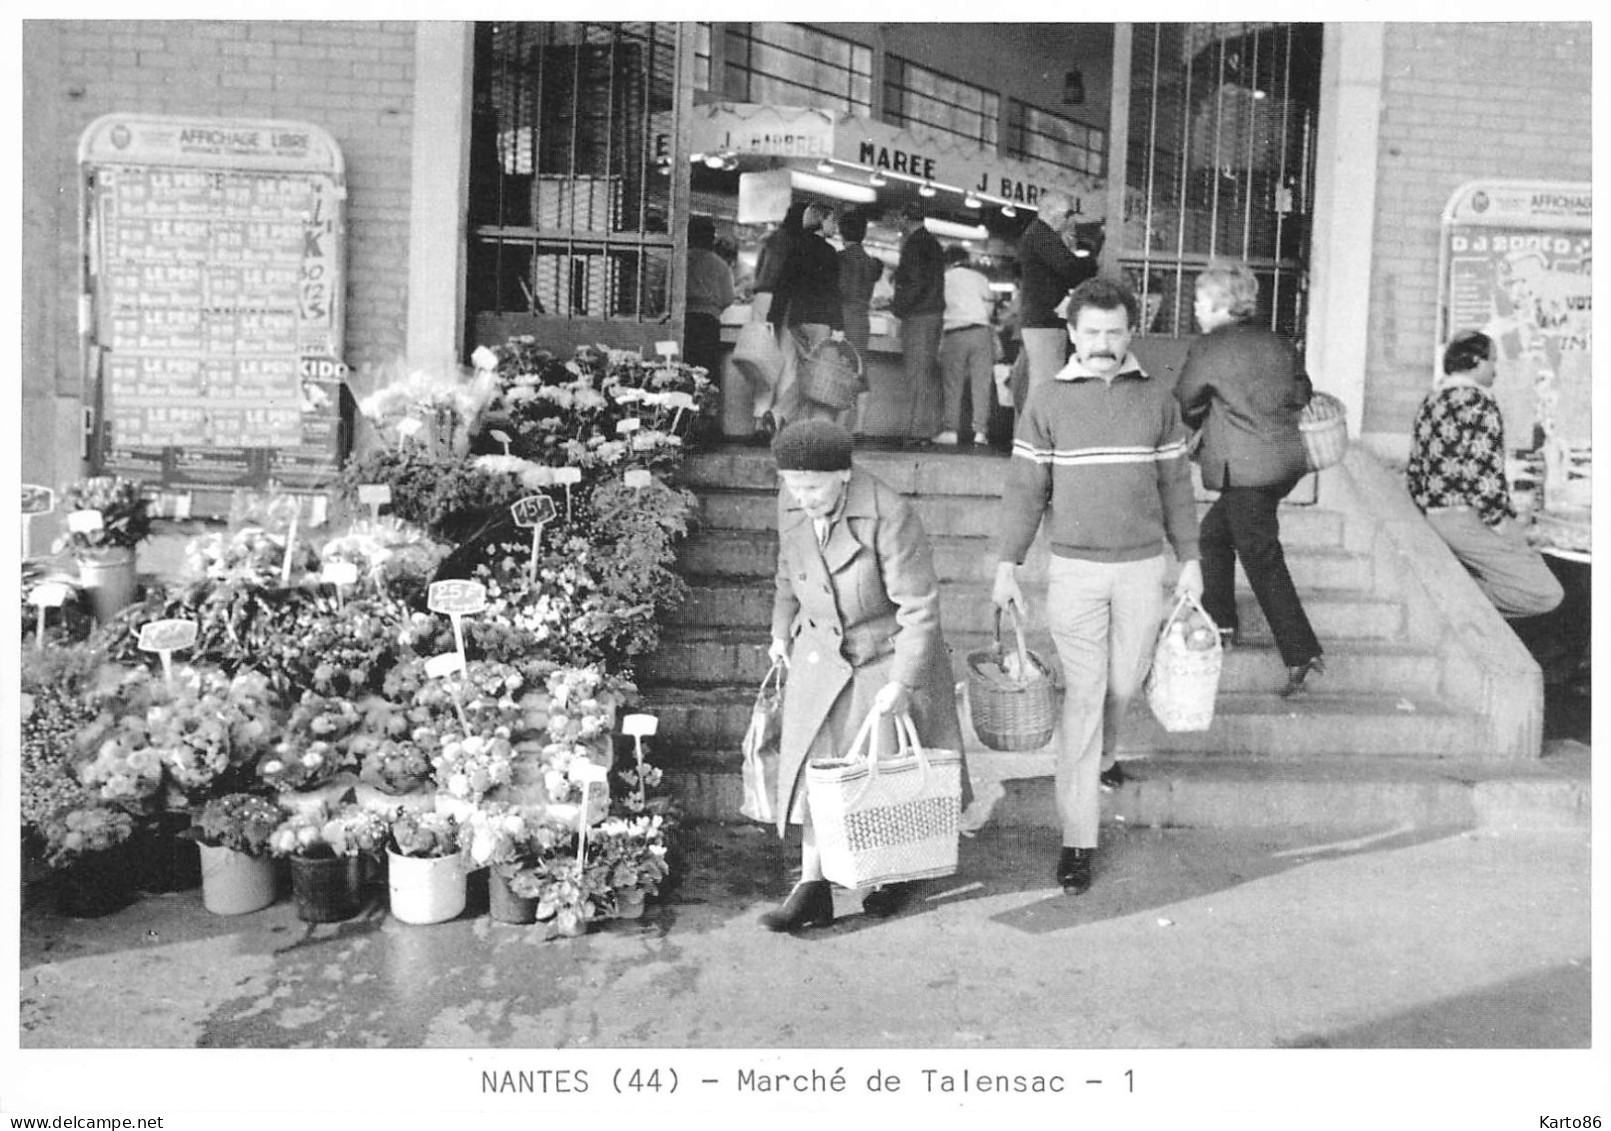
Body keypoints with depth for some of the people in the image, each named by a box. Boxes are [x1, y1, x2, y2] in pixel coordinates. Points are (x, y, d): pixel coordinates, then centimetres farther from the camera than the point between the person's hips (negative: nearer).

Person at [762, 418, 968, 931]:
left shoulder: (889, 515, -28)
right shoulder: (791, 504, -10)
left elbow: (919, 606, -23)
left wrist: (901, 682, -23)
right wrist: (782, 629, 19)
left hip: (890, 654, -4)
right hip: (820, 652, 4)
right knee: (815, 762, 0)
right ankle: (812, 885, 6)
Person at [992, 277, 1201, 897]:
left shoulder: (1158, 398, 5)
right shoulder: (1046, 401, -1)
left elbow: (1175, 484, 11)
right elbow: (1024, 488, 1)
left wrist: (1190, 559, 10)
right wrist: (1007, 564, -3)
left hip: (1143, 567, 2)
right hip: (1074, 567, -2)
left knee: (1124, 684, 11)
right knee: (1082, 695, -4)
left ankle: (1096, 762, 43)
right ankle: (1078, 839, 1)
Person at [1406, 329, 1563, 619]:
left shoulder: (1431, 400, 15)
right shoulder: (1477, 402, -13)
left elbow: (1416, 468, 17)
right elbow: (1484, 472, -20)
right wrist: (1501, 523, -11)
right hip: (1467, 519, -10)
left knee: (1533, 562, 19)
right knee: (1546, 594, -9)